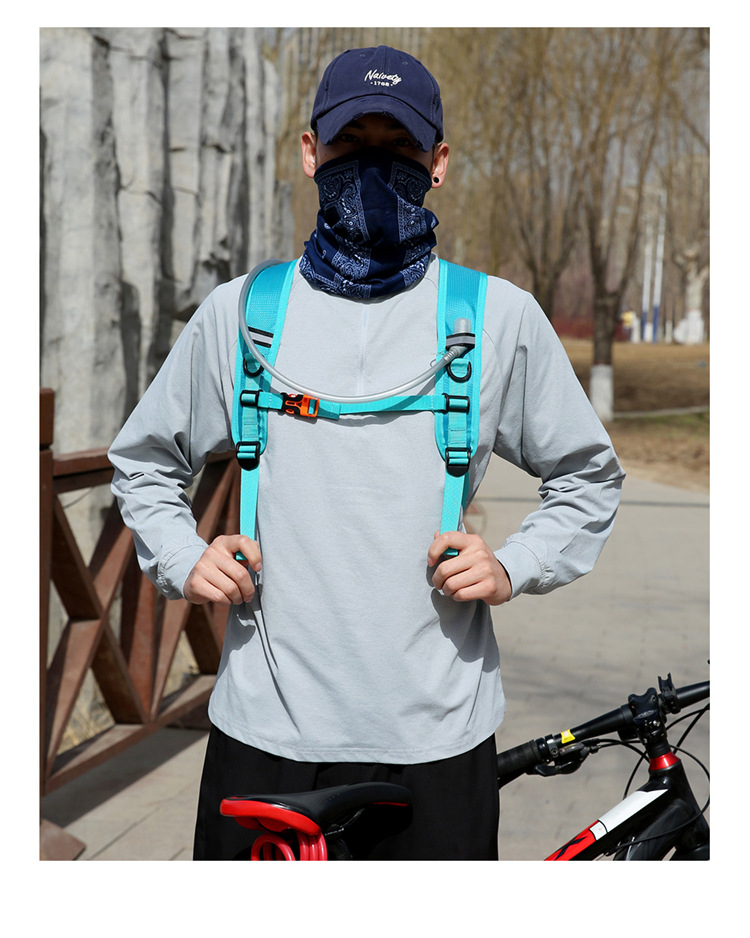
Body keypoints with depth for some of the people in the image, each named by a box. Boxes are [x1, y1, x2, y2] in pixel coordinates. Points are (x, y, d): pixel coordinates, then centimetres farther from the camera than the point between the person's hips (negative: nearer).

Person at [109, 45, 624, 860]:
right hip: (266, 725, 1)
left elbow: (588, 476, 13)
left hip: (437, 733, 0)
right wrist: (182, 561, 1)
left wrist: (512, 568, -3)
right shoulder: (237, 312, 5)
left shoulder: (501, 317, 2)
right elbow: (143, 461, 18)